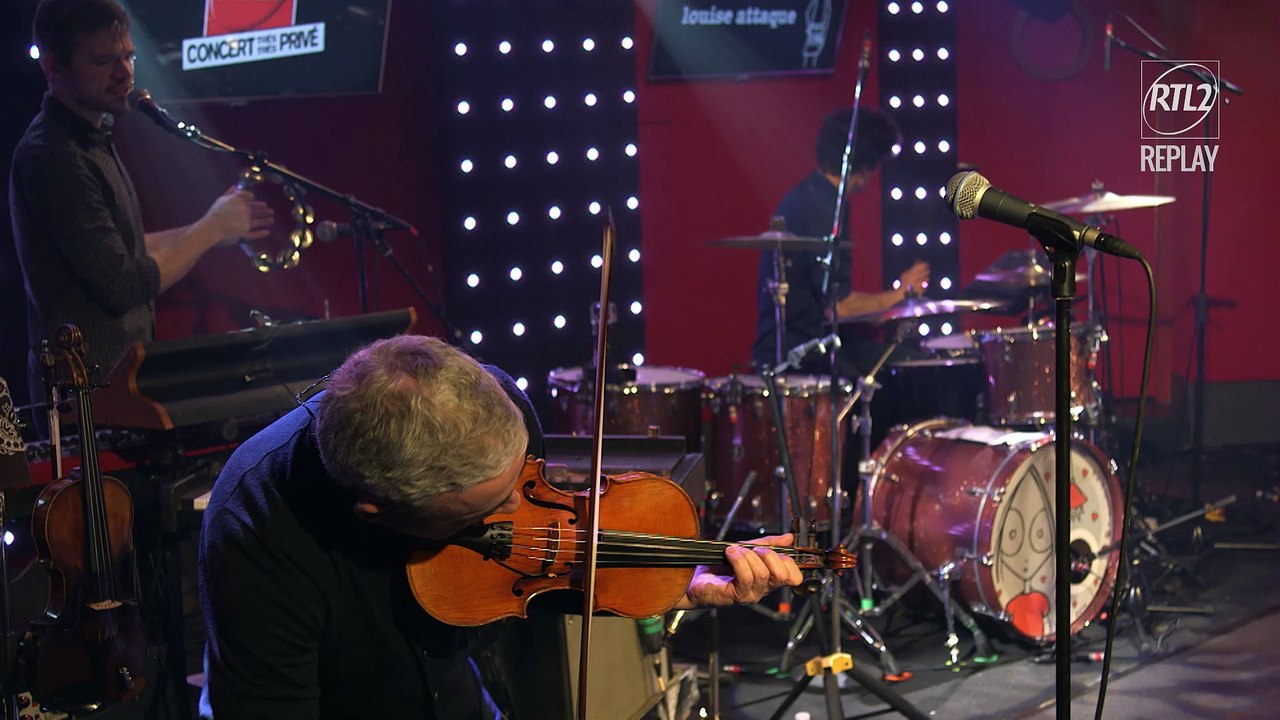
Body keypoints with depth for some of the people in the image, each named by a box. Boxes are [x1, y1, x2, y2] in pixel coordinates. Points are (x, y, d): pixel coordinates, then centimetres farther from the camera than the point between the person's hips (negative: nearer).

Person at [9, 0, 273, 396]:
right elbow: (124, 287, -23)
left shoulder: (92, 137, 12)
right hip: (87, 388, -10)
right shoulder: (52, 157, -20)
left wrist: (213, 230, 11)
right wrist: (210, 230, -12)